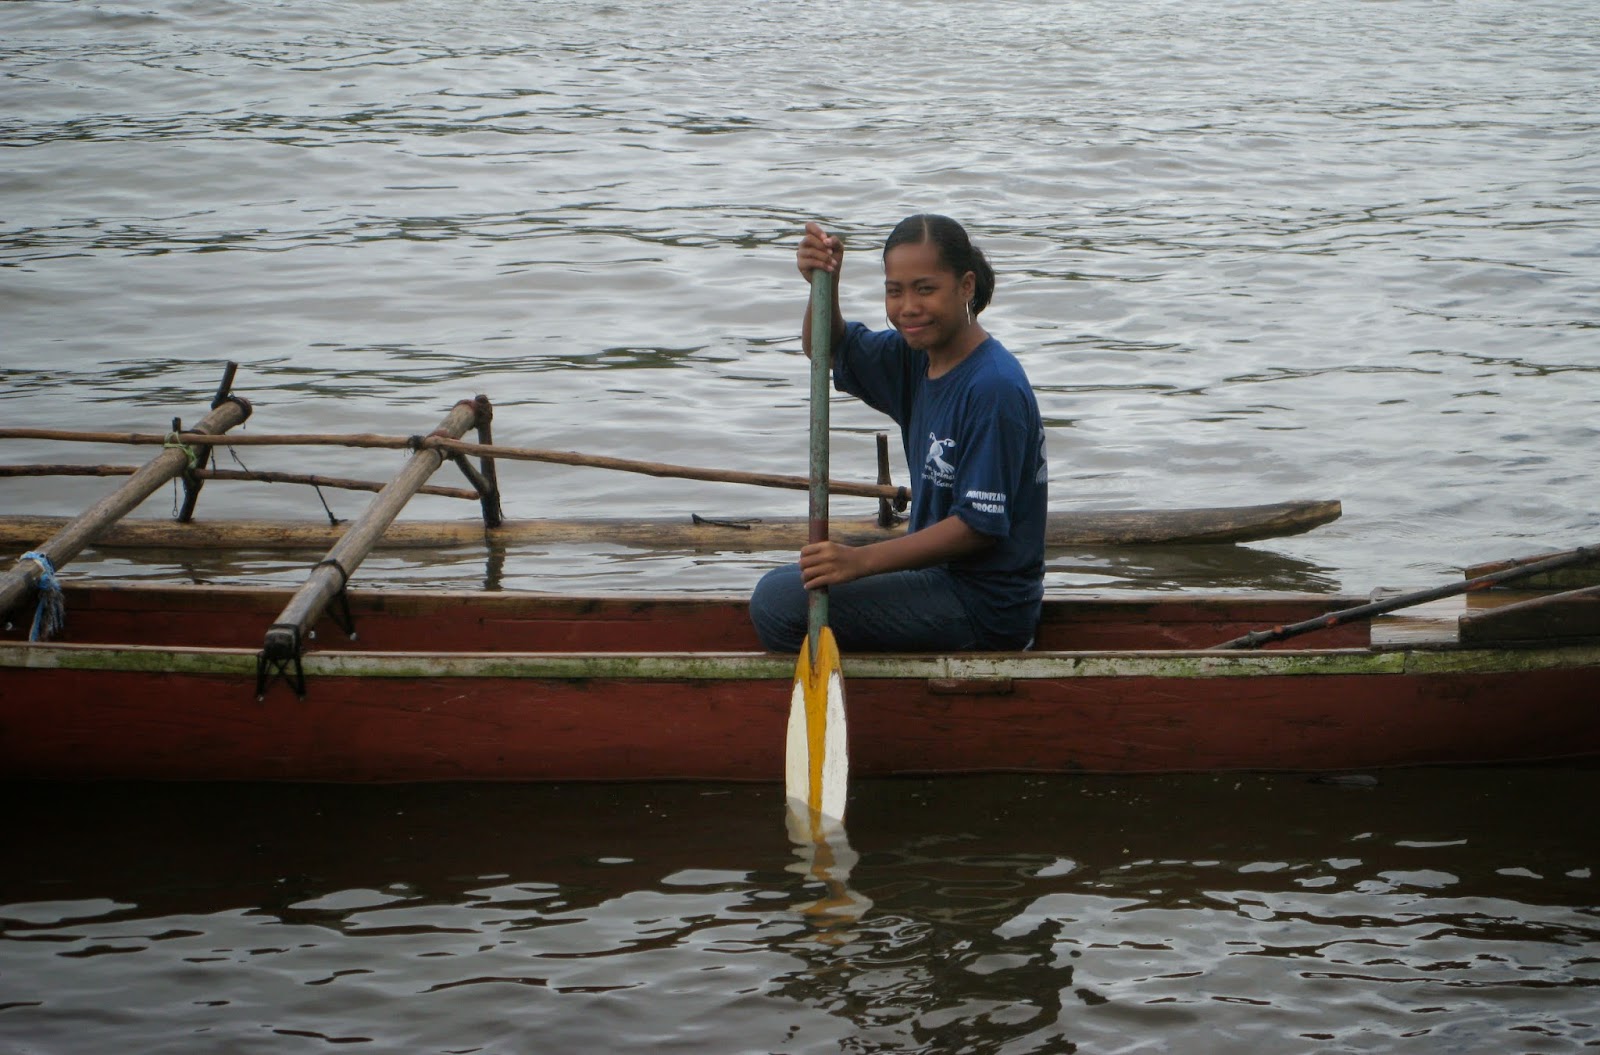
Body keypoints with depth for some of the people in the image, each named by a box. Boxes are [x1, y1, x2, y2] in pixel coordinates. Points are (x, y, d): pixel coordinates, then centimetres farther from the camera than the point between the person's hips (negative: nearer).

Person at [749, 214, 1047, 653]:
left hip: (984, 603, -10)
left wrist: (862, 560, -27)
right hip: (942, 573, 10)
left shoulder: (994, 387, -21)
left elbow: (980, 525, -23)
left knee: (778, 601, -16)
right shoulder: (918, 357, 6)